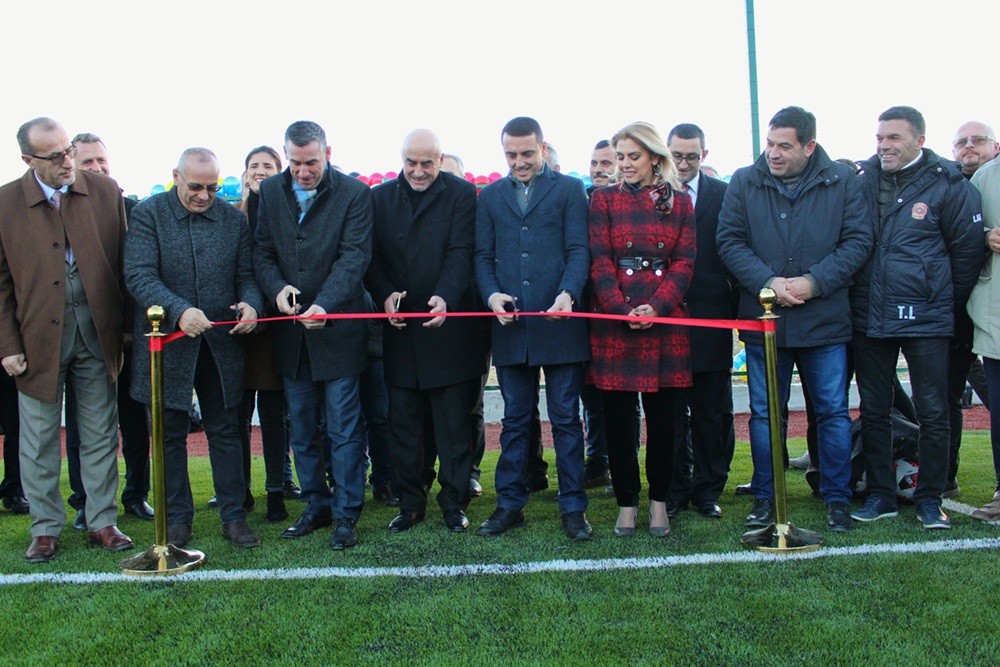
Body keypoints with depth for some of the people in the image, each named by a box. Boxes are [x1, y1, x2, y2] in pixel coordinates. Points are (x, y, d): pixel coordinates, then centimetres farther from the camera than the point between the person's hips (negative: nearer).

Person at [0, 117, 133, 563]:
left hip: (97, 334, 1)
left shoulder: (106, 192, 0)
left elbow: (125, 263, 3)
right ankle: (45, 529, 23)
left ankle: (102, 522, 22)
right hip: (38, 338, -1)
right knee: (39, 442, 9)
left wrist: (126, 326, 0)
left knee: (100, 437, 10)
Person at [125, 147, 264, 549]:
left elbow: (246, 275, 6)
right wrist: (178, 311, -29)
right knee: (170, 434, 10)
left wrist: (251, 303, -17)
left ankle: (233, 516, 18)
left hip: (221, 345, 2)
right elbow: (139, 275, -15)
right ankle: (177, 518, 23)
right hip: (167, 341, -2)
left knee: (226, 431, 9)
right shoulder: (148, 214, -4)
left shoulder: (234, 219, 5)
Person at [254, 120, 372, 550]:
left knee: (344, 429, 1)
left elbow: (354, 256, -14)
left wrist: (324, 305, -27)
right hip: (290, 330, 5)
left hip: (337, 328, -5)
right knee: (301, 430, 13)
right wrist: (276, 288, -15)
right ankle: (316, 506, 27)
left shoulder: (353, 193, -7)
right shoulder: (270, 192, 7)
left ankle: (346, 515, 12)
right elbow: (261, 252, 6)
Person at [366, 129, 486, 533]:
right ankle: (410, 503, 21)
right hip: (399, 327, 3)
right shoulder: (380, 197, 10)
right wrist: (384, 294, -14)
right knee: (402, 424, 9)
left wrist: (445, 297, -26)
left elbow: (461, 253, -10)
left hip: (449, 325, -3)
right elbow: (372, 257, 5)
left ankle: (454, 503, 16)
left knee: (454, 423, 4)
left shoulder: (461, 195, 0)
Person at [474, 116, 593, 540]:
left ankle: (572, 506, 12)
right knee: (514, 420, 10)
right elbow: (483, 256, 12)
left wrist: (568, 293, -20)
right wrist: (491, 294, -8)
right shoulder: (490, 196, 15)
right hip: (510, 325, 3)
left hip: (560, 323, -3)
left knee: (566, 419, 3)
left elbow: (578, 250, -2)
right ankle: (510, 503, 19)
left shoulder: (569, 189, 6)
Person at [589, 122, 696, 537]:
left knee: (665, 417, 3)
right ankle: (626, 503, 16)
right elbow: (599, 261, -1)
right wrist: (623, 309, -14)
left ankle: (659, 500, 19)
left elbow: (685, 261, 3)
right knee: (618, 418, 3)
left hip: (665, 320, 1)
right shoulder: (604, 200, 8)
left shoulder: (679, 203, 10)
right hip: (613, 320, -1)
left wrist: (657, 307, -12)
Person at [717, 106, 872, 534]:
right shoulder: (744, 182, 2)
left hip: (825, 320, 0)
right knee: (764, 414, 8)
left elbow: (858, 241, -3)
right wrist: (769, 282, -16)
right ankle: (764, 498, 21)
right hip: (763, 319, 1)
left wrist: (813, 281, -15)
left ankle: (837, 499, 20)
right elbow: (729, 241, -2)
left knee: (833, 412, 6)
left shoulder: (843, 182, 1)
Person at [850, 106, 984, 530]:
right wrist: (853, 299, 7)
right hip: (869, 317, 3)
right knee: (872, 412, 9)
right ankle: (880, 495, 21)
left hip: (925, 319, -3)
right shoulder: (862, 180, 4)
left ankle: (930, 499, 16)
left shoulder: (948, 185, -5)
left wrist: (949, 303, 3)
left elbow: (969, 250, -1)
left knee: (933, 413, 3)